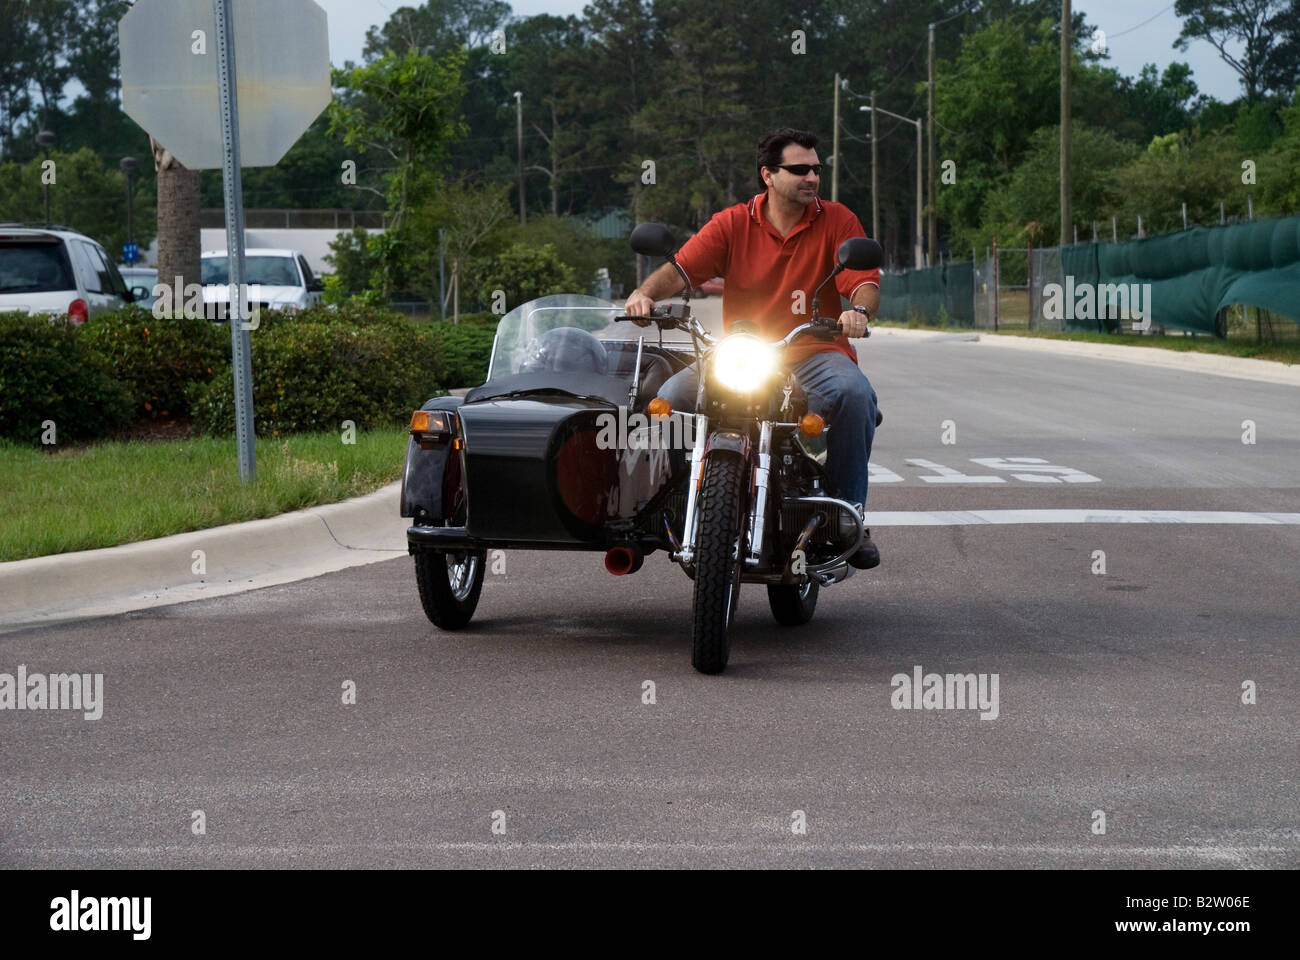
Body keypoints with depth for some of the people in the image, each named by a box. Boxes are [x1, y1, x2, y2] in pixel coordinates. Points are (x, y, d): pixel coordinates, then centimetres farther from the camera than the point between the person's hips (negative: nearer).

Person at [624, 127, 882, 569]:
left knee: (853, 392, -34)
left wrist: (859, 309, -30)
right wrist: (645, 293, -24)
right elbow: (681, 268, -2)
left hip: (815, 353, -1)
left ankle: (848, 511, -21)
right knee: (671, 397, -21)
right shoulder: (733, 223, 5)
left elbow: (865, 283, -6)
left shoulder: (838, 221, 4)